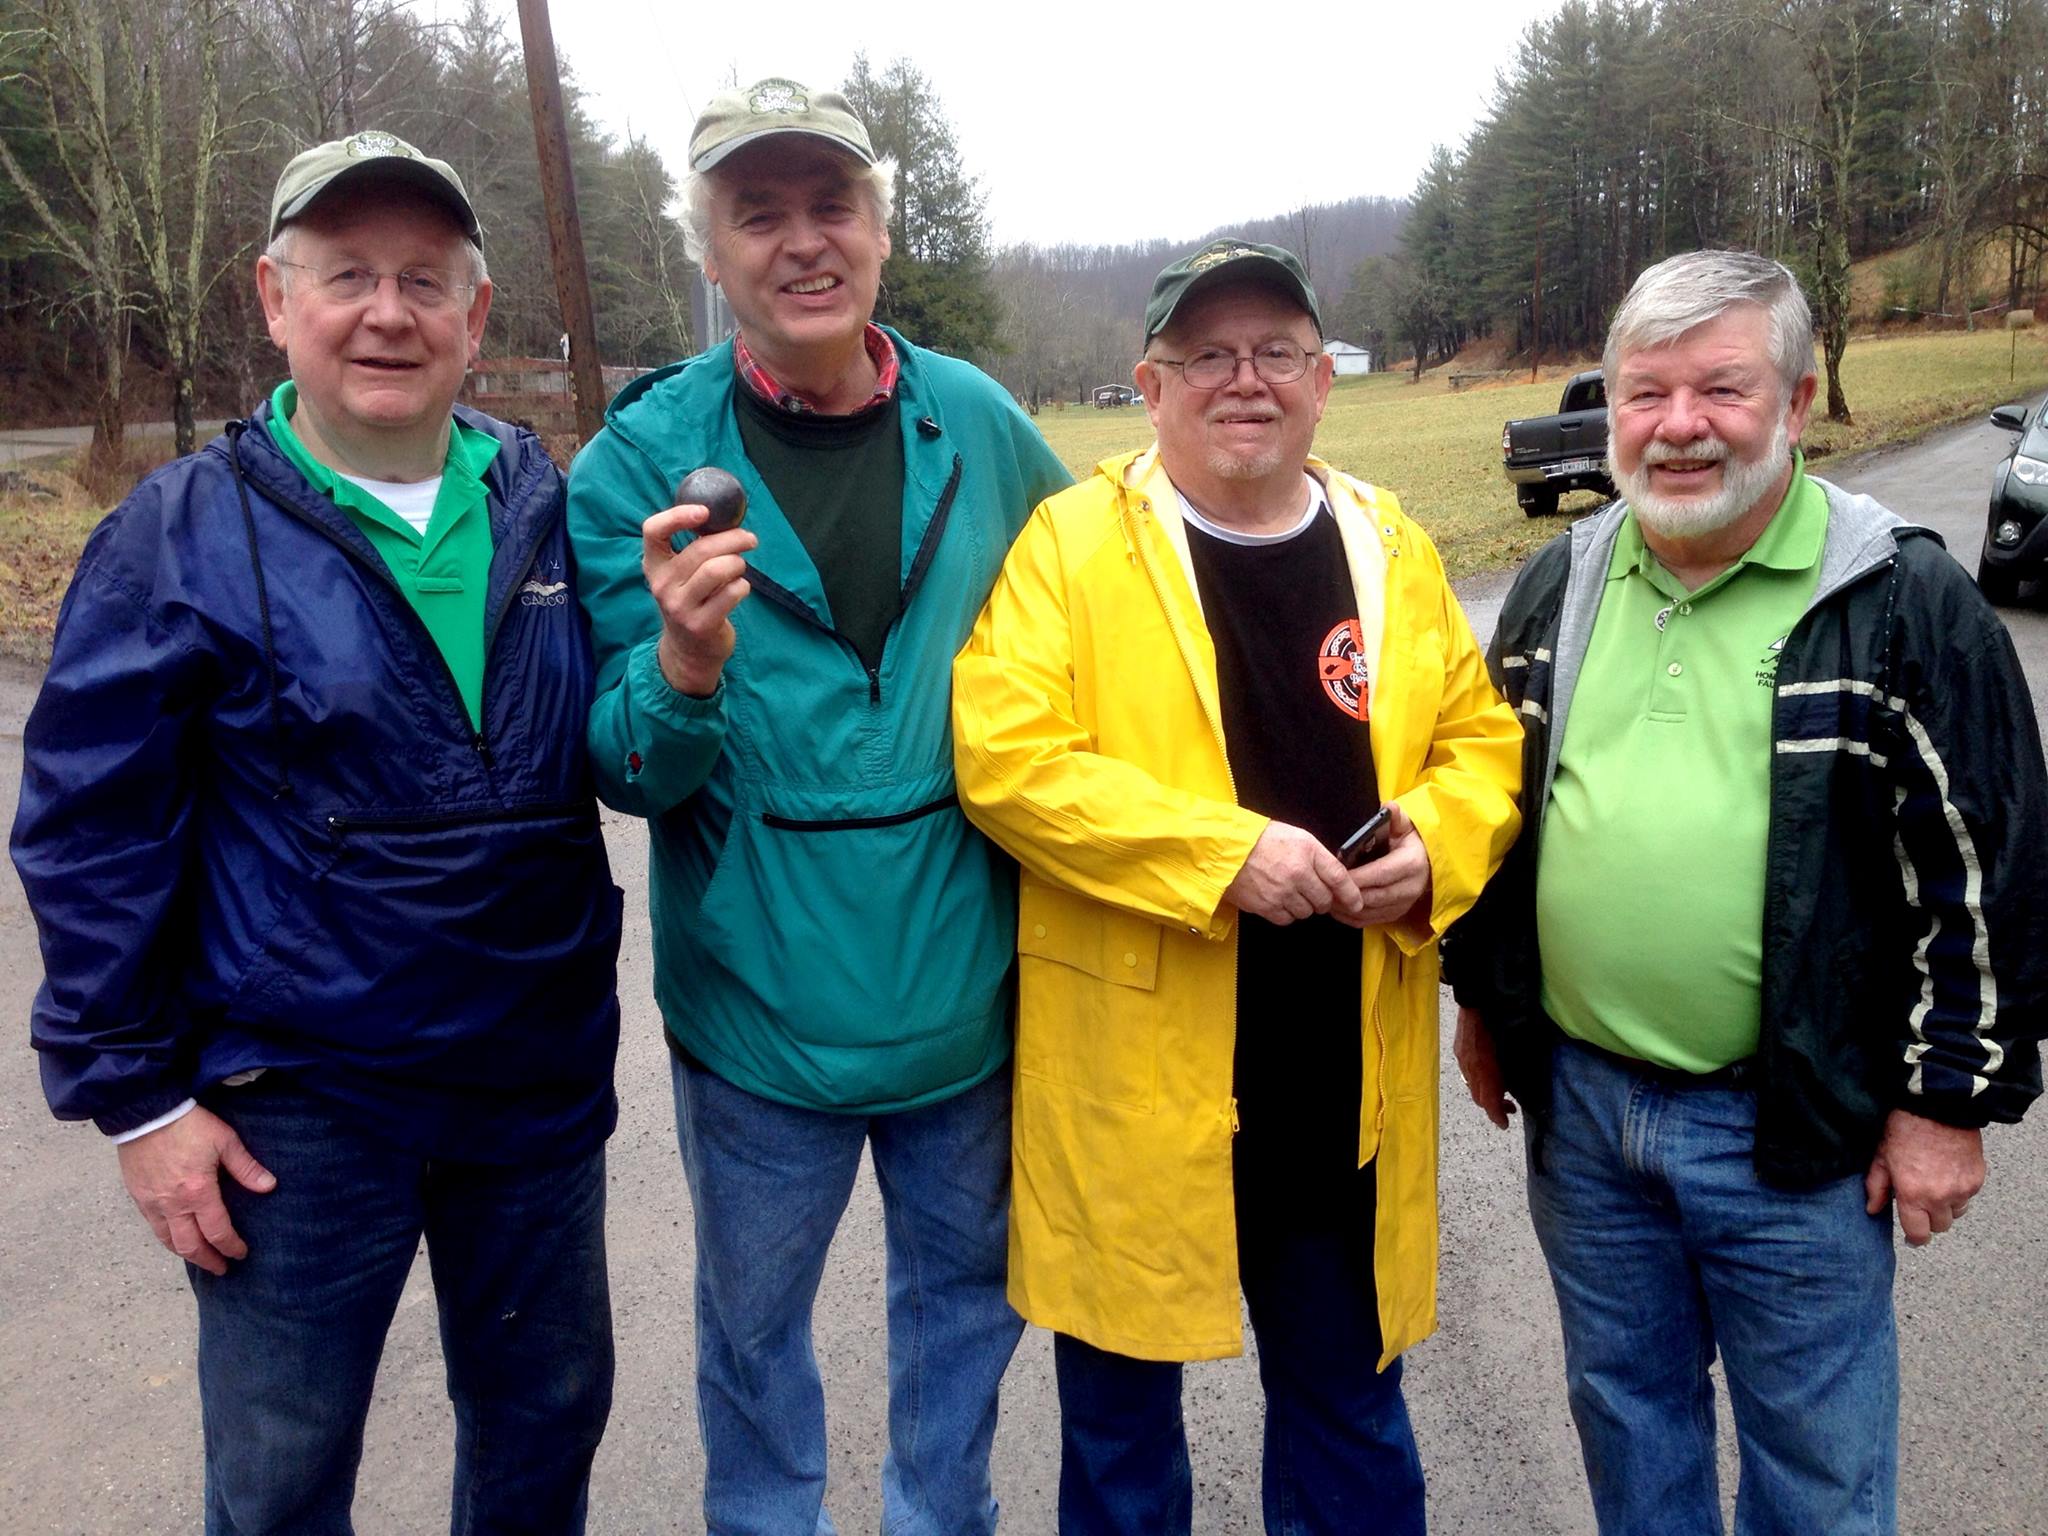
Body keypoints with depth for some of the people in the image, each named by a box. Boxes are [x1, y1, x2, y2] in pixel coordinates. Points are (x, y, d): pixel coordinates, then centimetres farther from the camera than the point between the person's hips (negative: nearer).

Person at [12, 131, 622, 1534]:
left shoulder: (547, 509, 1)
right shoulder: (184, 536, -8)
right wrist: (135, 1092, -7)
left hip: (540, 1083, 3)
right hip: (299, 1108, -3)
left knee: (548, 1418, 21)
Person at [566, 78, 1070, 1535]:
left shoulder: (981, 428, -4)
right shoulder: (643, 461, -10)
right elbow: (622, 772, -11)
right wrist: (684, 671, -33)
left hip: (969, 990, 3)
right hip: (761, 1009, -2)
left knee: (967, 1284, 22)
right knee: (755, 1319, 19)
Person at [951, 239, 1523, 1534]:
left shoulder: (1392, 547, 7)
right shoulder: (1071, 543, -7)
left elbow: (1482, 738, 11)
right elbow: (1005, 757, -16)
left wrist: (1437, 840, -10)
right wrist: (1227, 851, -23)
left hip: (1346, 1074, 4)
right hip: (1134, 1068, -3)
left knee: (1349, 1396, 22)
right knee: (1121, 1398, 17)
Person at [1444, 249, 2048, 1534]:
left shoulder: (1906, 601, -10)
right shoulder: (1559, 584, 5)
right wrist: (1482, 999, 15)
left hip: (1794, 1132, -4)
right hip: (1576, 1102, 4)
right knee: (1625, 1406, 21)